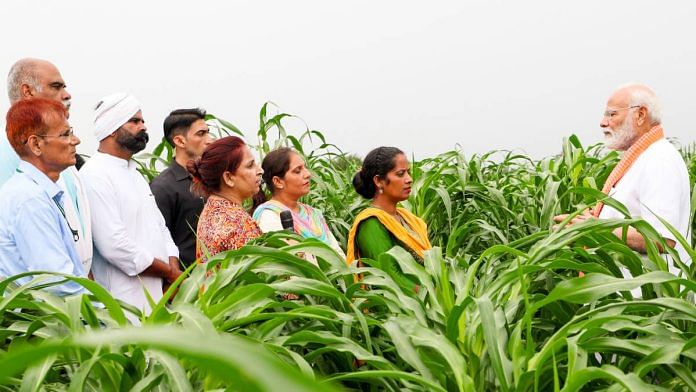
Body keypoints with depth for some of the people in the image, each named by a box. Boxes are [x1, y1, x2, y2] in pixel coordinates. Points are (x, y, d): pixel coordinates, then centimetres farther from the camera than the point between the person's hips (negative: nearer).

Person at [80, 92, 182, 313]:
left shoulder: (134, 173, 18)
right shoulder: (94, 176, -12)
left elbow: (160, 228, 16)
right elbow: (114, 245, -20)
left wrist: (174, 273, -2)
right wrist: (170, 273, -10)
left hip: (158, 297, 8)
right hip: (125, 303, -8)